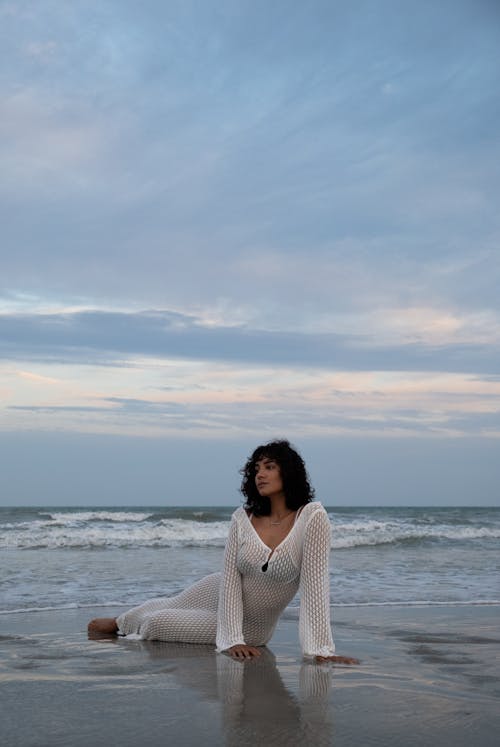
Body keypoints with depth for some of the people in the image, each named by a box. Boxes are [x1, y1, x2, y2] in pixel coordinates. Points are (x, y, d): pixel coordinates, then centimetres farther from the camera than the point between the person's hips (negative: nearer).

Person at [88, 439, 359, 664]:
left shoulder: (312, 518, -26)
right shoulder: (243, 518, -15)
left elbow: (313, 585, -28)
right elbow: (230, 580, -15)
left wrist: (321, 650, -31)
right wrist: (233, 640, -24)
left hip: (252, 626, -2)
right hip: (219, 593, 2)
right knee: (169, 606, 22)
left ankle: (123, 625, 40)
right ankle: (119, 623, 57)